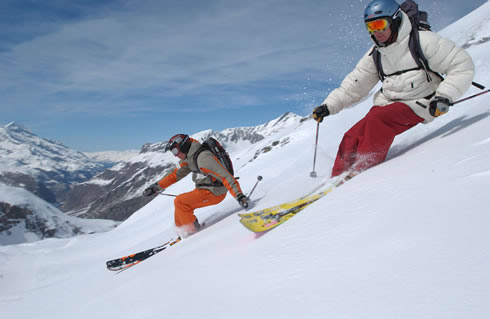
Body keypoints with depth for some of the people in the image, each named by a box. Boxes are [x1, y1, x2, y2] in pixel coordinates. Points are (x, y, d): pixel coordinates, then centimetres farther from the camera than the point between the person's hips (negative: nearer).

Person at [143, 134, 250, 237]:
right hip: (203, 189, 9)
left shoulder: (203, 157, -25)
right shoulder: (189, 159, 6)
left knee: (180, 202, -12)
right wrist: (157, 187, 17)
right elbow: (176, 174, 18)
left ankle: (193, 231, 2)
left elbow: (225, 176, -30)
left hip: (214, 193, -9)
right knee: (180, 202, 11)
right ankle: (181, 231, 25)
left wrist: (239, 195, -36)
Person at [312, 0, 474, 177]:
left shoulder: (422, 41, -9)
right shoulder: (375, 55, 8)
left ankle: (363, 172, -25)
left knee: (375, 120, -31)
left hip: (416, 105, -5)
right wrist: (328, 106, 1)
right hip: (387, 103, 6)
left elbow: (462, 65, -7)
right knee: (352, 136, -12)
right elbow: (353, 86, 10)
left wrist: (445, 96, -20)